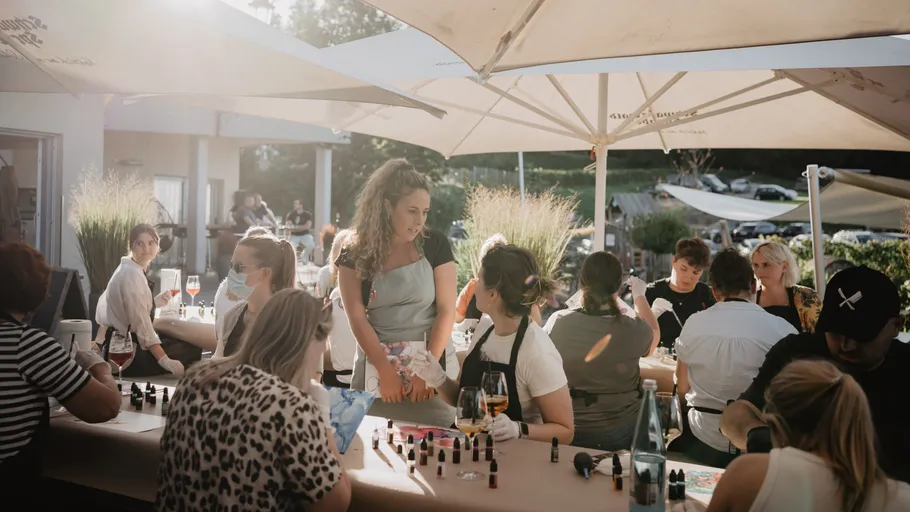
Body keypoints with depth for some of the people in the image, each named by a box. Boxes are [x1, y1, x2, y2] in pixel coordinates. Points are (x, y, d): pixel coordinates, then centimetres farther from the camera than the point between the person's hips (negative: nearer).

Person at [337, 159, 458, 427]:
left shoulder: (436, 245, -2)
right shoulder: (355, 254, -2)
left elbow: (446, 310, -5)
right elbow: (357, 318, -5)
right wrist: (386, 372, -13)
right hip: (376, 363, 0)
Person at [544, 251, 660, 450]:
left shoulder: (557, 322, -16)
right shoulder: (632, 330, -20)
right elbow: (654, 334, 6)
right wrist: (639, 296, 22)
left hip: (566, 430, 2)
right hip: (618, 435, -1)